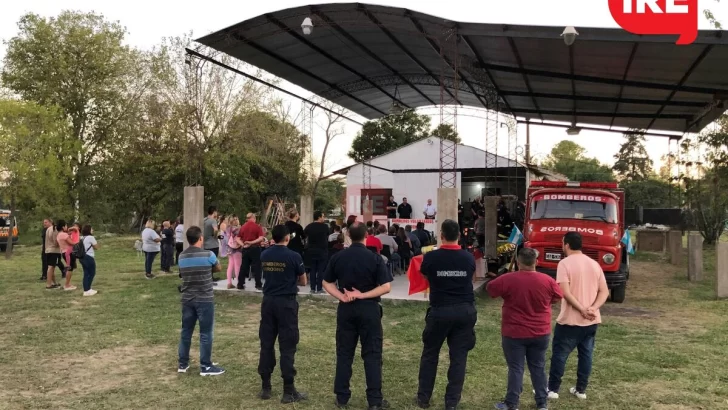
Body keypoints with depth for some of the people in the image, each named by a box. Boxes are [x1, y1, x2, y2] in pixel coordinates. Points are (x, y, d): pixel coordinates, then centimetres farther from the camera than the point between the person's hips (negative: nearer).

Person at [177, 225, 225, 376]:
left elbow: (182, 274, 13)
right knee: (206, 333, 3)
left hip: (187, 299, 5)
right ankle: (206, 366, 8)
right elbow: (218, 268, 5)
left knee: (186, 331, 14)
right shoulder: (208, 255, -12)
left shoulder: (182, 257, 3)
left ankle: (183, 364, 23)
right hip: (204, 300, -5)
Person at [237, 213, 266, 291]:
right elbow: (261, 238, -16)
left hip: (245, 249, 5)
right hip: (255, 248, -5)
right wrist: (252, 242, -16)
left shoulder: (243, 227, 8)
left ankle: (240, 285, 15)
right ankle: (258, 286, -3)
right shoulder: (257, 226, -6)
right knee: (256, 267, -1)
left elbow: (237, 238, 5)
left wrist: (242, 244, -7)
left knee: (244, 267, 12)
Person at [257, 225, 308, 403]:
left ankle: (265, 387, 17)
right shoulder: (294, 256, -10)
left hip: (268, 301, 5)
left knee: (266, 343, 10)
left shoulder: (264, 255, 3)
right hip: (287, 302, -5)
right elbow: (303, 282, 1)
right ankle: (288, 391, 4)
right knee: (287, 346, 0)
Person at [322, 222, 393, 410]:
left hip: (345, 309, 3)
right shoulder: (375, 258, -8)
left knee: (344, 353, 11)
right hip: (369, 309, -2)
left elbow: (327, 283, 3)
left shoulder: (338, 257, 1)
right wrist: (363, 295, -11)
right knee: (372, 354, 4)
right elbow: (386, 287, -12)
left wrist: (342, 297, -7)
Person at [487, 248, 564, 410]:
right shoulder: (547, 280, -9)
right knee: (538, 368, 14)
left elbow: (490, 288, 0)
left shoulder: (508, 280, -16)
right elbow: (559, 296, 8)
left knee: (515, 368, 5)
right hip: (540, 333, 3)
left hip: (514, 333, -3)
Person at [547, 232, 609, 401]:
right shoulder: (594, 264, 8)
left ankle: (553, 389, 13)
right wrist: (592, 308, -10)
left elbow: (566, 292, -20)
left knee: (559, 354, 6)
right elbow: (604, 291, 2)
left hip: (570, 320, -6)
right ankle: (581, 390, 22)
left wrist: (582, 310, -18)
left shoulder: (565, 263, -11)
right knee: (586, 355, 14)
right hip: (592, 321, 6)